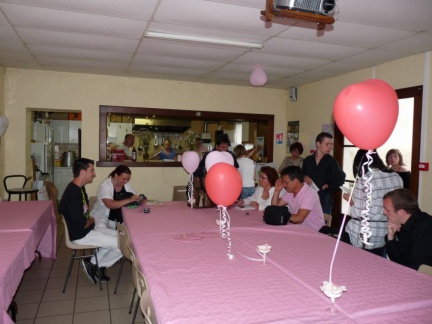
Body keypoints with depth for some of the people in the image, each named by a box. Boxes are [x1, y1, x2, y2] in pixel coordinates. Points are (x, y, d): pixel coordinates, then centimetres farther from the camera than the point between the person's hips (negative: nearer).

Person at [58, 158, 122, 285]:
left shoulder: (79, 188, 5)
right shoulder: (73, 193, -27)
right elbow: (81, 224, -26)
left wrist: (89, 220, 1)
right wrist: (91, 221, -5)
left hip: (88, 229, 10)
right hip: (81, 235, -10)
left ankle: (94, 264, 11)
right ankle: (97, 266, 9)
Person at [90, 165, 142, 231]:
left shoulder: (127, 185, 0)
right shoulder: (104, 185, -17)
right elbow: (110, 205, -32)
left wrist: (140, 200, -18)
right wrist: (129, 200, -37)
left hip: (118, 218, 5)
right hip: (101, 216, -5)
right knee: (101, 229, -35)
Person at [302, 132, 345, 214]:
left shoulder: (331, 161, -3)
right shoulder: (307, 160, 8)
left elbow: (340, 178, -12)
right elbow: (302, 175, 18)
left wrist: (328, 187, -7)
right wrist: (304, 178, -2)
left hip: (324, 200, -3)